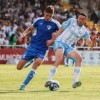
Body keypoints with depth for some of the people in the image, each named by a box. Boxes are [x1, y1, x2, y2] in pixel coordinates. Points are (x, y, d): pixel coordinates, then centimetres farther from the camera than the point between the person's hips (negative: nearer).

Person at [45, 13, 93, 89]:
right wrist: (52, 40, -1)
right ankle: (49, 80, -28)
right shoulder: (71, 21, 0)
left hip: (68, 46, 4)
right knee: (59, 58, -30)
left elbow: (89, 43, 2)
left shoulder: (84, 31, 8)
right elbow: (61, 30, 3)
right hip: (59, 42, -4)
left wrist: (89, 43, -23)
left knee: (79, 59, -16)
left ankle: (75, 82, -17)